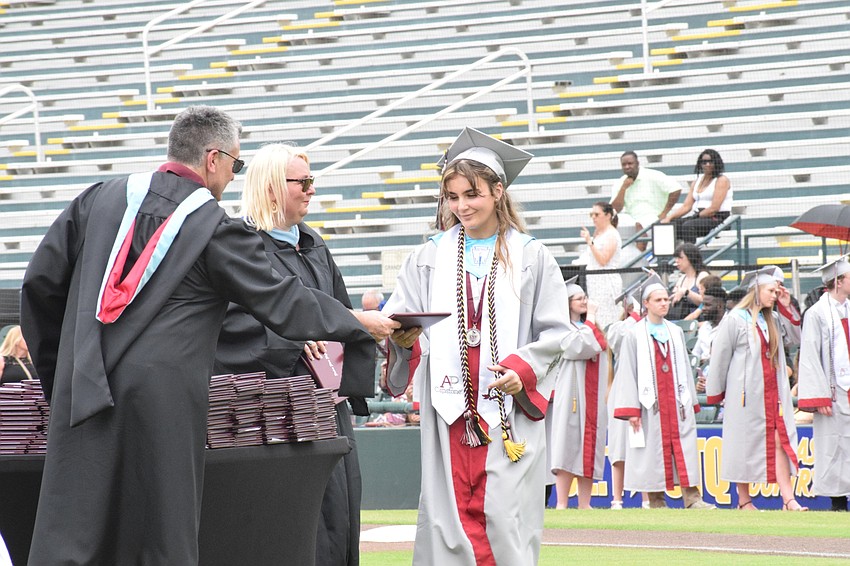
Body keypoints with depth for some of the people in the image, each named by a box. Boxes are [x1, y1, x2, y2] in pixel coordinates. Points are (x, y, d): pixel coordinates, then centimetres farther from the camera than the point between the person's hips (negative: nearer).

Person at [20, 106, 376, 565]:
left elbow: (41, 281, 13)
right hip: (162, 398, -4)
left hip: (82, 387, 4)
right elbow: (281, 302, 1)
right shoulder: (216, 226, -2)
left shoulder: (101, 197, 11)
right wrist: (357, 326, 15)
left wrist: (53, 365, 23)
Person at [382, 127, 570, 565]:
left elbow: (555, 332, 3)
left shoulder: (531, 257, 6)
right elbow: (395, 323, 7)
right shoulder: (429, 258, 12)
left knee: (504, 515, -5)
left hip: (509, 411, -2)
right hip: (449, 410, 2)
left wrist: (523, 370, -13)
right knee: (450, 514, -3)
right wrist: (404, 338, -16)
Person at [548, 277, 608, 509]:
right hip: (571, 397, -7)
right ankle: (562, 504, -11)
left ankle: (584, 504, 6)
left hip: (593, 398, 7)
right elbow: (582, 346, -19)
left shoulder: (588, 327, 20)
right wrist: (591, 318, -10)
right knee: (569, 447, -11)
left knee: (589, 450, 4)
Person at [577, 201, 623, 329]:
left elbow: (603, 260, -19)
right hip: (595, 281, 9)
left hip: (607, 281, -9)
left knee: (604, 323, -11)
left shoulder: (611, 235, -10)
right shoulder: (598, 233, 16)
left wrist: (590, 242, -23)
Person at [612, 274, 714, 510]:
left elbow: (685, 368, 16)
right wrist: (631, 410, -10)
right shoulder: (634, 335, 0)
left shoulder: (676, 333, 14)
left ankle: (692, 498, -6)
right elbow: (627, 373, -4)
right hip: (651, 405, -3)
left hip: (677, 402, 3)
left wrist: (690, 402, 11)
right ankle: (656, 501, 5)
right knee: (654, 450, -2)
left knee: (685, 449, -4)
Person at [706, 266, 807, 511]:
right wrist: (716, 394, 0)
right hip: (746, 394, -6)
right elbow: (720, 357, -4)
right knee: (745, 445, 1)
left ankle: (788, 500, -8)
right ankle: (744, 500, 10)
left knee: (780, 442, -3)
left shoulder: (771, 320, 14)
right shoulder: (735, 320, -7)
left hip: (772, 393, 6)